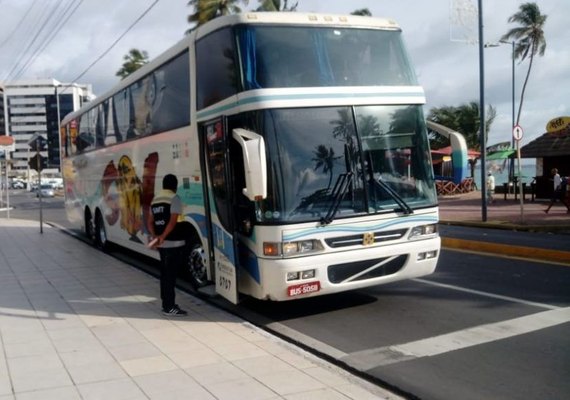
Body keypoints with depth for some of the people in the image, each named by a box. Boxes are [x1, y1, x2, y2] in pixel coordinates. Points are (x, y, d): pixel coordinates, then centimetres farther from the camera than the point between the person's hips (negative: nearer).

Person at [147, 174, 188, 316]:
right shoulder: (174, 199, -9)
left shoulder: (155, 199, 15)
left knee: (165, 273, 15)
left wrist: (155, 236, 3)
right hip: (173, 243, -8)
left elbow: (150, 222, 14)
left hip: (162, 244, 8)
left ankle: (166, 303, 23)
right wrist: (162, 237, -19)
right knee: (170, 275, -5)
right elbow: (173, 221, -19)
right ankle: (169, 307, -2)